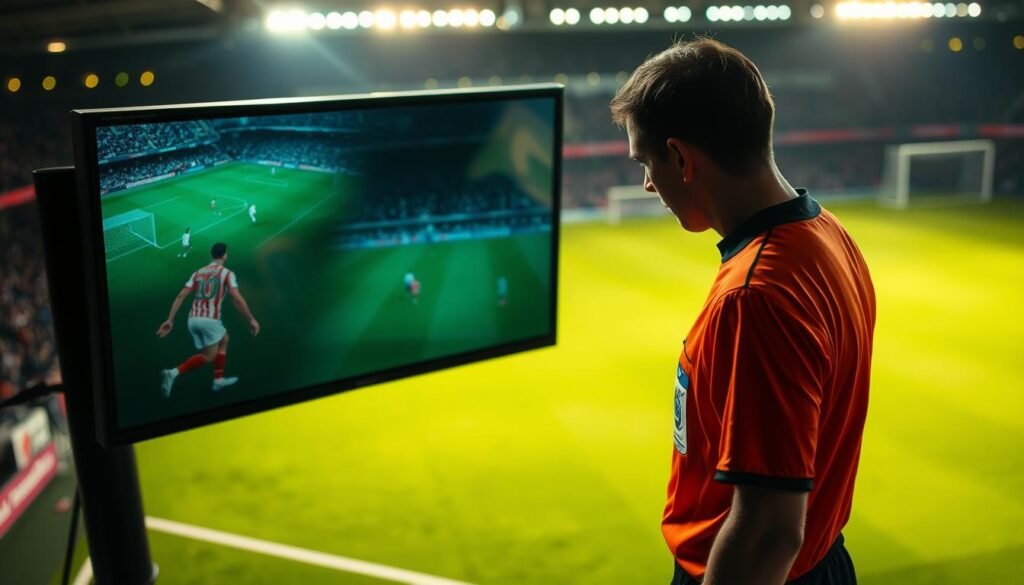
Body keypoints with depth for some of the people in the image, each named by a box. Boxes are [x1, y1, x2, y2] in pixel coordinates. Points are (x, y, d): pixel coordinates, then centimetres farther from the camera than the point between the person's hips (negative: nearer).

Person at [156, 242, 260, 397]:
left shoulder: (198, 273, 17)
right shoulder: (227, 273, 2)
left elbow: (181, 296, 8)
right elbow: (238, 300, -9)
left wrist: (170, 320, 6)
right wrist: (251, 319, -2)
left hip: (193, 318, 6)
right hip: (210, 319, -6)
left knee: (223, 339, 25)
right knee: (208, 356, 5)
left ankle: (219, 380, 24)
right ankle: (174, 372, -15)